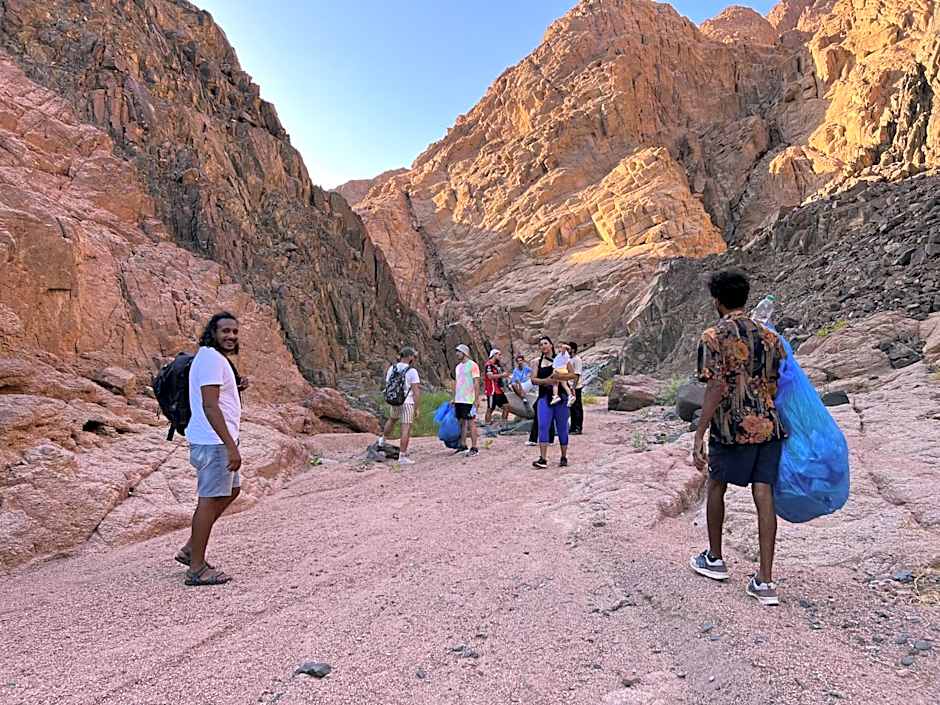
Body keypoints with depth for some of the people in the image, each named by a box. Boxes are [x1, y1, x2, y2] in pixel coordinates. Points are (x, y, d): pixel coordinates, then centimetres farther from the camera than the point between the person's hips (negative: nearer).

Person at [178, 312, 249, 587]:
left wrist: (235, 388, 7)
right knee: (210, 499, -2)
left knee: (231, 489, 21)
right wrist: (231, 446, -26)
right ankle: (197, 569, 10)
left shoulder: (215, 357, 16)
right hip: (214, 441, -11)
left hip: (217, 440, 11)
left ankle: (191, 549, 27)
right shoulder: (212, 358, -16)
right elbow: (209, 406, -24)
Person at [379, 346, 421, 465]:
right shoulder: (412, 371, -12)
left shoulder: (391, 368, 4)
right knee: (406, 430, -1)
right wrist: (417, 408, -10)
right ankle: (402, 456, 0)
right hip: (408, 403, -6)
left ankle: (382, 439, 49)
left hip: (394, 402, 6)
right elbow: (416, 391, -15)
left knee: (391, 420, 33)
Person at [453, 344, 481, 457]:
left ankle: (474, 448, 1)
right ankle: (463, 446, 19)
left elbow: (476, 383, -12)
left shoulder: (472, 365, -8)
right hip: (458, 400, 7)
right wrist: (454, 398, 16)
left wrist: (476, 400, -16)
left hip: (468, 400, -7)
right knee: (462, 422, 11)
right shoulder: (458, 367, 15)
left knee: (471, 422, -4)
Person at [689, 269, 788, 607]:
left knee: (716, 485, 17)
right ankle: (765, 581, 6)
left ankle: (714, 559, 30)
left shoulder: (713, 338, -8)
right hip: (770, 426, 5)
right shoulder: (769, 336, 9)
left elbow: (716, 388, -17)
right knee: (764, 497, 5)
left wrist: (699, 436, -16)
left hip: (733, 428, -4)